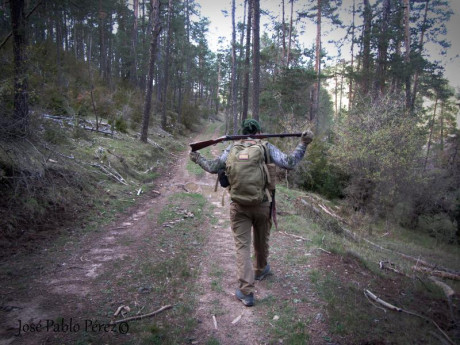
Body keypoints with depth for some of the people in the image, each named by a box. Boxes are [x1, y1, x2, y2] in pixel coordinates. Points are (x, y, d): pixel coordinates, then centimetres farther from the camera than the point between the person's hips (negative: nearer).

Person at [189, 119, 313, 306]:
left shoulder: (233, 147, 1)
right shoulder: (267, 147, -2)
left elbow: (214, 167, 0)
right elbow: (288, 163, -11)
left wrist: (198, 159, 17)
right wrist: (303, 144, -2)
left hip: (238, 205, 0)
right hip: (261, 204, 0)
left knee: (242, 246, 4)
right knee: (261, 241, 23)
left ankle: (246, 291, 0)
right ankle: (260, 270, 48)